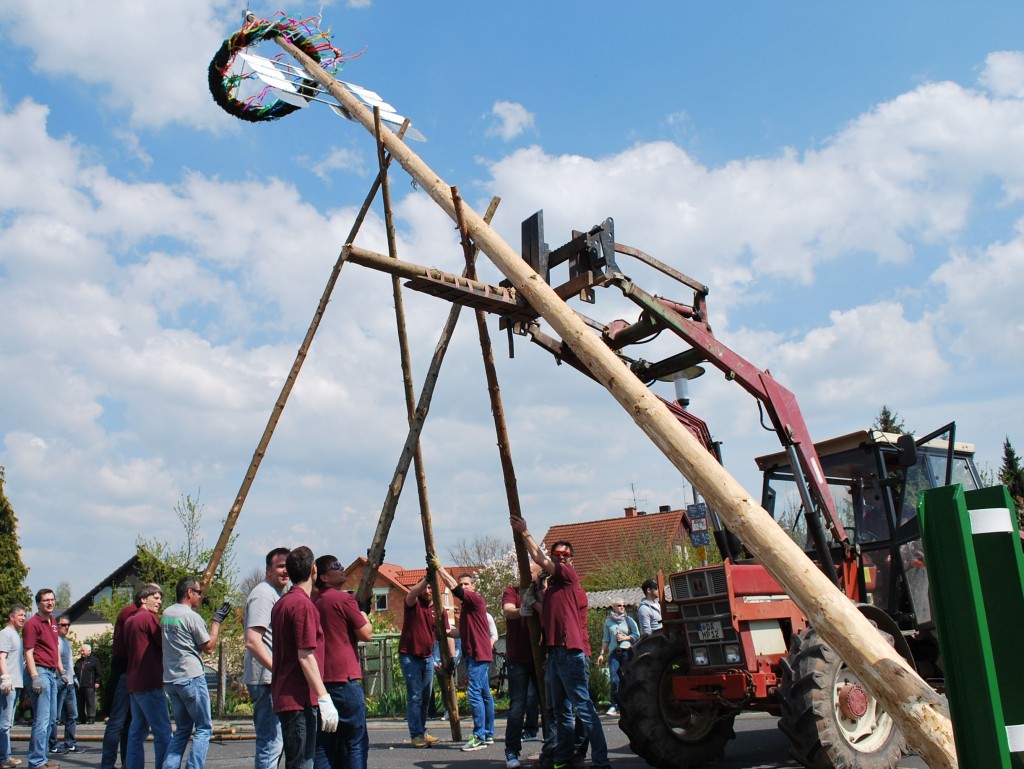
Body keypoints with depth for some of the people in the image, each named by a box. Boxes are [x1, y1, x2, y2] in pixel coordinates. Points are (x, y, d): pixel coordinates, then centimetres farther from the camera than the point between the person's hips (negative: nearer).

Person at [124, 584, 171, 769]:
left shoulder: (130, 620, 17)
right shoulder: (149, 617, -9)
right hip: (150, 684, -9)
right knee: (163, 732, -6)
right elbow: (165, 645, -9)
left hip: (133, 683, 9)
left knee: (137, 731, 12)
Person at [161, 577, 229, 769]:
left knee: (182, 729, 17)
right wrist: (217, 621, 4)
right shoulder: (192, 617, -13)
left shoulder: (166, 614, 9)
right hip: (191, 678, -8)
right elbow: (208, 645, -5)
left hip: (170, 679, 8)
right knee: (204, 728, 1)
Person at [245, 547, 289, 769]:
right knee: (270, 742, -8)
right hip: (266, 679, -11)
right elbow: (252, 641, -23)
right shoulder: (263, 594, -14)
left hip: (275, 679, 11)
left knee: (271, 742, 16)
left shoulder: (276, 594, 18)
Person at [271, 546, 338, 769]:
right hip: (299, 699, -9)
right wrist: (325, 699, -20)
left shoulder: (282, 603, 14)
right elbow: (305, 656, -20)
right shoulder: (303, 604, -15)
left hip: (284, 697, 9)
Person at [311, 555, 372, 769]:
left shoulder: (313, 602, 13)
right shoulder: (344, 599, -9)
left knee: (324, 744, 9)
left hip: (319, 679, 7)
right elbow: (366, 634, -7)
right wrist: (363, 613, 9)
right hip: (344, 679, -7)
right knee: (355, 743, 0)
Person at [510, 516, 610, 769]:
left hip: (570, 651, -10)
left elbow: (540, 559, -8)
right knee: (560, 710, 16)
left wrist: (525, 533, 0)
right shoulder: (551, 585, 22)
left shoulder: (570, 576, -3)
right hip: (554, 652, 10)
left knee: (583, 707, -11)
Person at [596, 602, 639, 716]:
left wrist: (625, 638, -8)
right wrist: (602, 654, 9)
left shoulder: (629, 620, 8)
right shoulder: (608, 622, 12)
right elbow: (606, 639, 15)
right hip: (614, 652, 1)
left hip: (627, 652, -1)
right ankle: (614, 706, -3)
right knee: (614, 680, -10)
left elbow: (637, 635, 5)